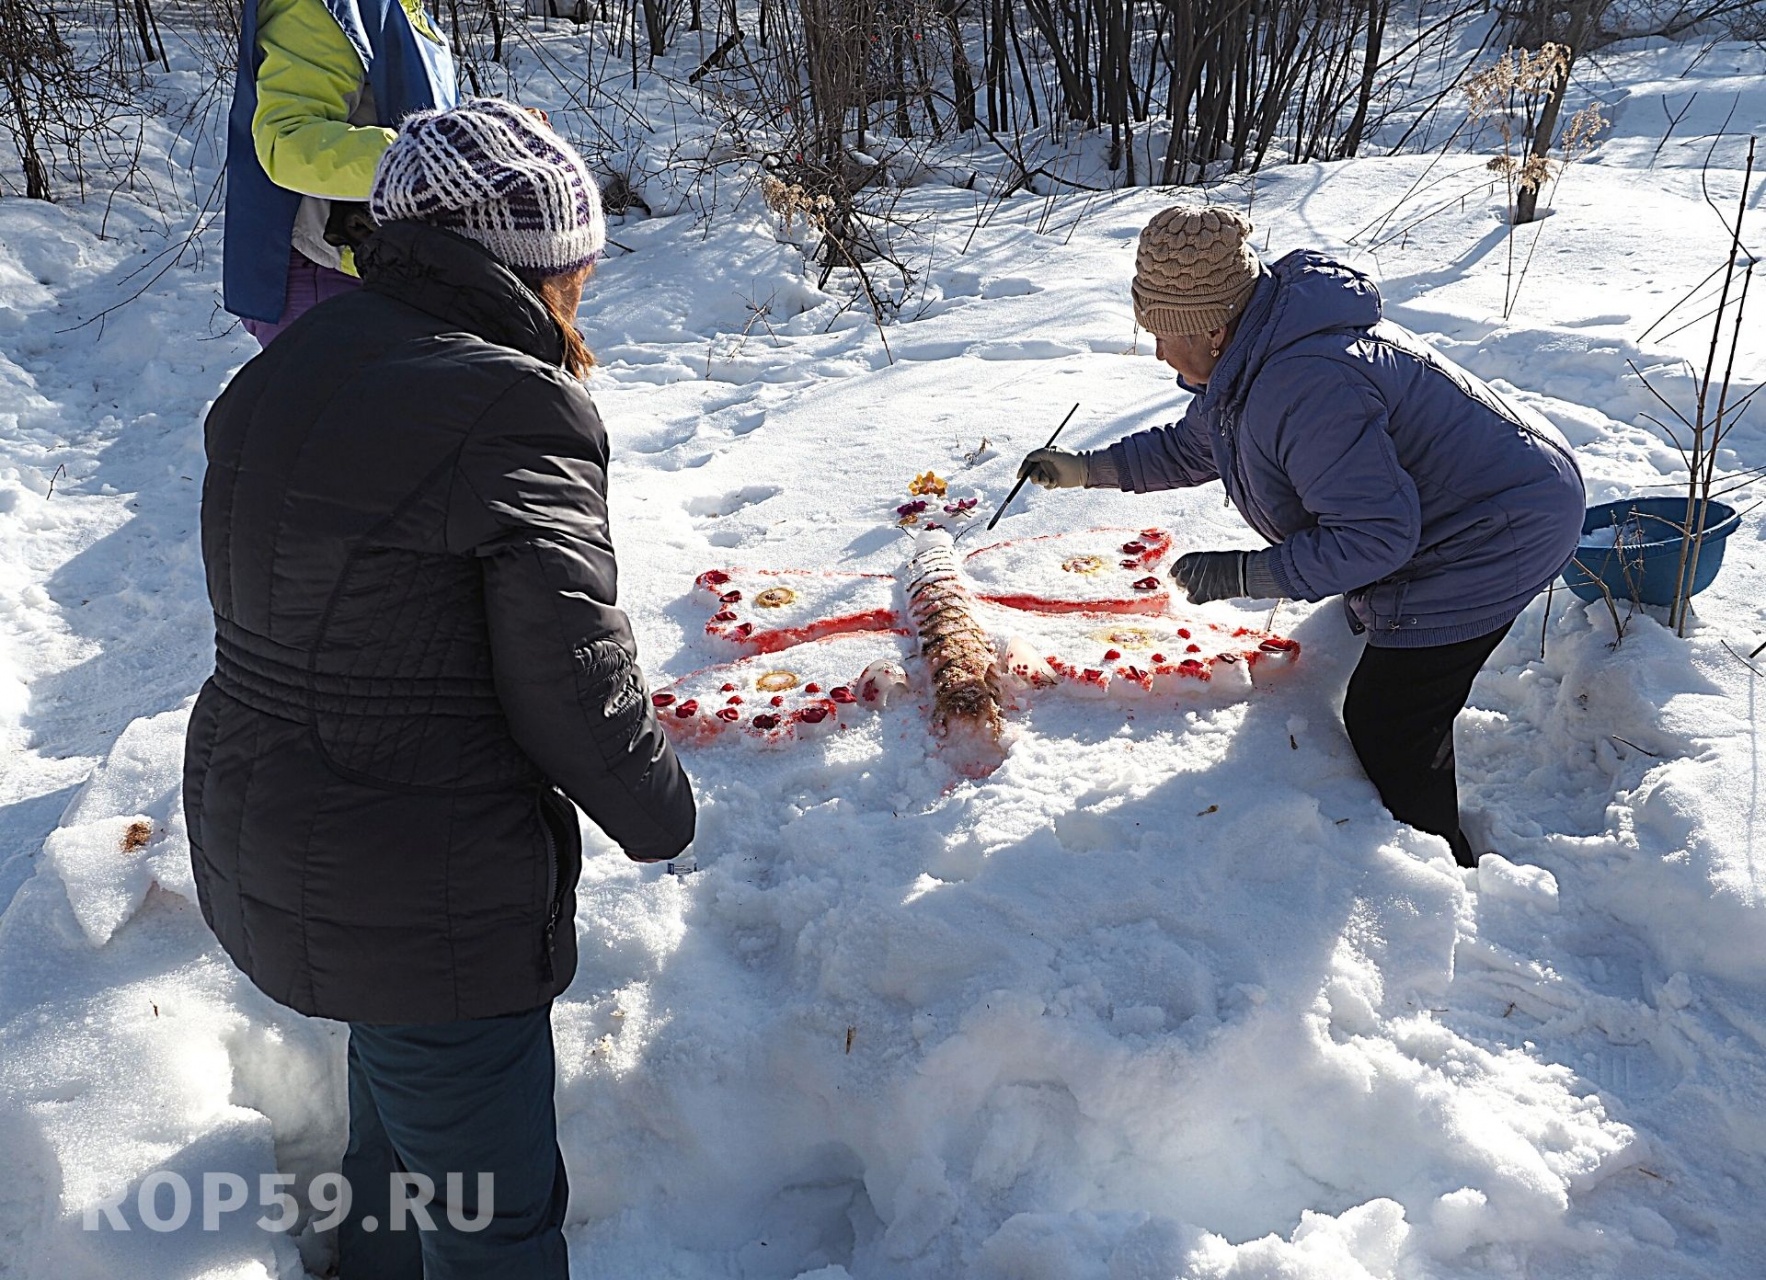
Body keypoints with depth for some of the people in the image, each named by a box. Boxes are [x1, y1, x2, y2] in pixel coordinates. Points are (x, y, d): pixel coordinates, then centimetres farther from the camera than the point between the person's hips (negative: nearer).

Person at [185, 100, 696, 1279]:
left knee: (399, 1115, 33)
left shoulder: (289, 369, 4)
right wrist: (661, 815, -2)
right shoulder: (517, 410, -23)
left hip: (255, 860, 9)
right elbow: (575, 685, -20)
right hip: (423, 910, -9)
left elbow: (255, 602, 12)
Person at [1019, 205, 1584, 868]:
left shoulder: (1305, 387, -35)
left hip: (1501, 534, -11)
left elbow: (1374, 536, -34)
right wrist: (1088, 468, 16)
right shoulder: (1258, 352, 0)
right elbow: (1194, 445, 18)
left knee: (1385, 728, -5)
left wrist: (1242, 575, -27)